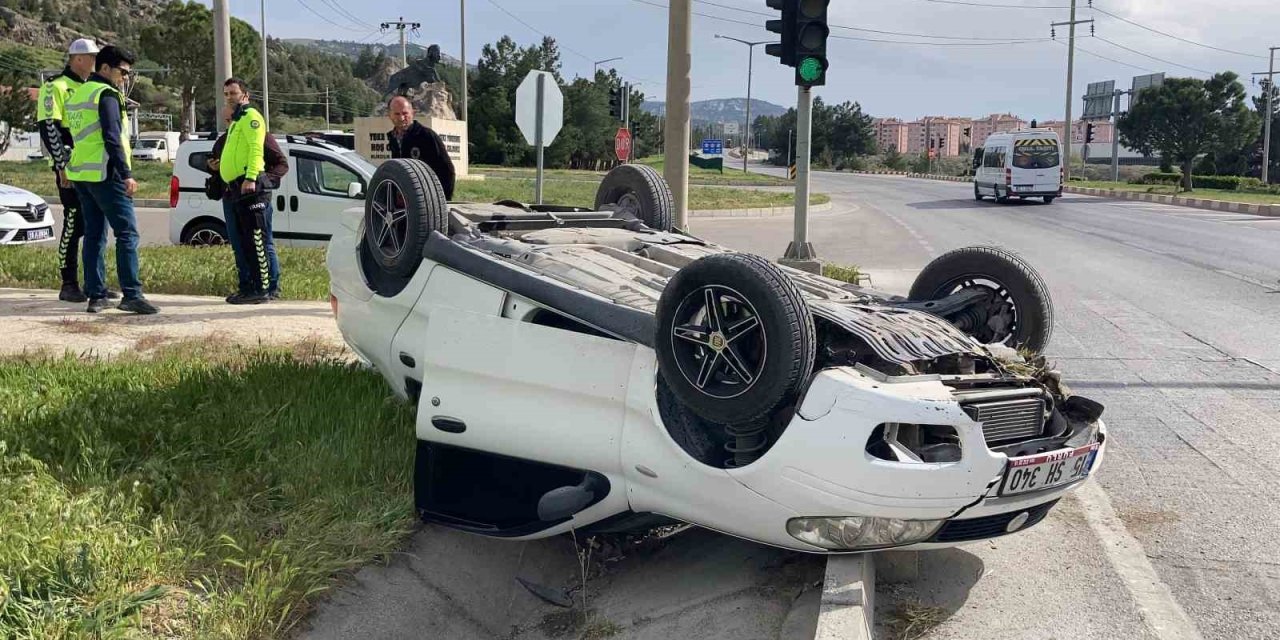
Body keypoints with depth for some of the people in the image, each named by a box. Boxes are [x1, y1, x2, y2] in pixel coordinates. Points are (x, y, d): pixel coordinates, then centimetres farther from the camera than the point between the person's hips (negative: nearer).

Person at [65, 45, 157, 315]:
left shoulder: (77, 94, 19)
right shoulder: (107, 94, -9)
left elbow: (75, 135, 22)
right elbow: (112, 138, -17)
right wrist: (127, 174, -18)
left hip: (81, 174, 9)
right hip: (105, 174, -9)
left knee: (94, 235, 10)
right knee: (127, 232, -9)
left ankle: (96, 295, 9)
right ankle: (132, 295, -14)